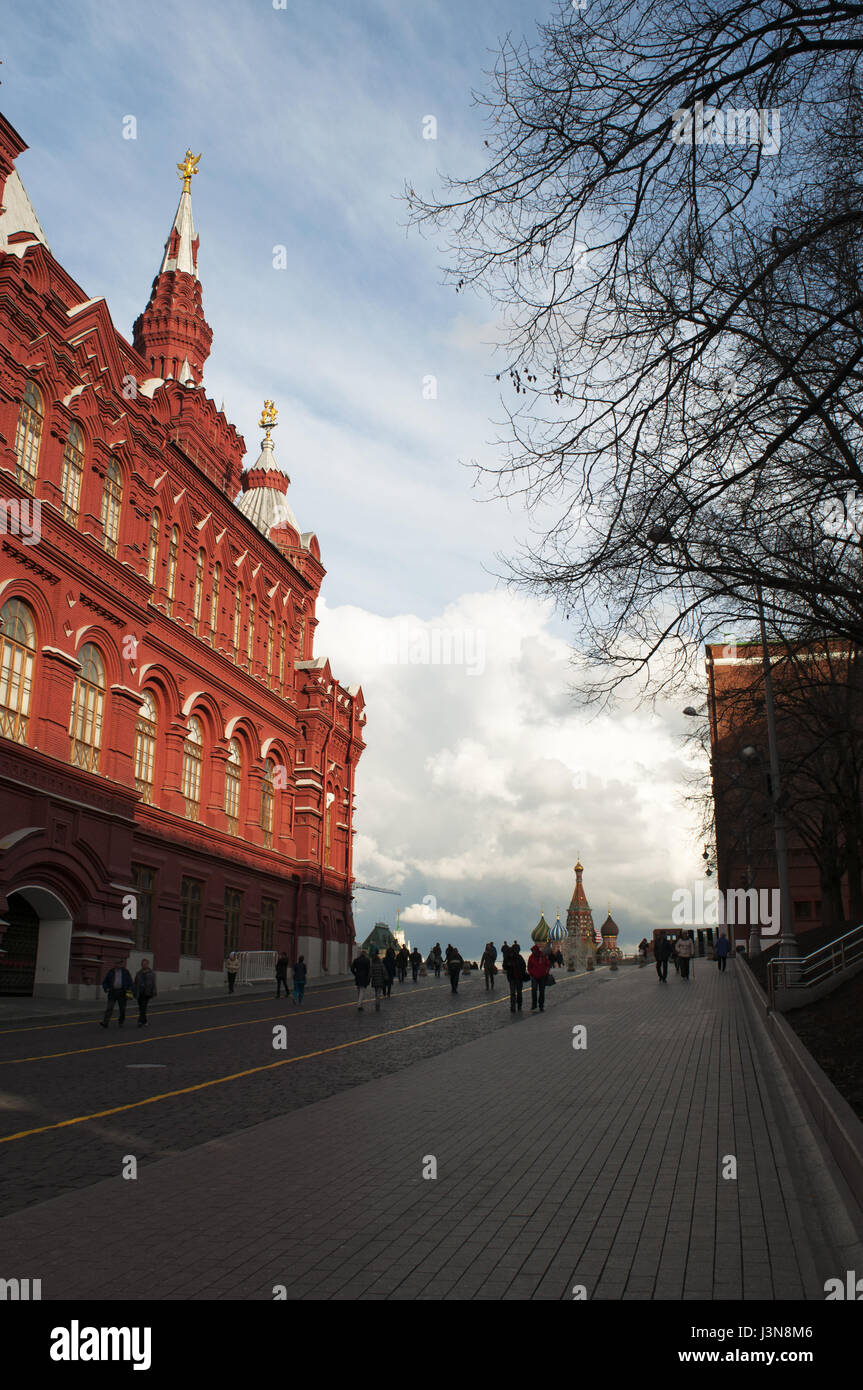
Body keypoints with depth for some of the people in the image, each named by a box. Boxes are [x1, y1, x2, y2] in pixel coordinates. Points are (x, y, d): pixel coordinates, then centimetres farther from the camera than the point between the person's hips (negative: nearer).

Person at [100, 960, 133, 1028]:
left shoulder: (125, 972, 6)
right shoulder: (111, 972, 6)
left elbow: (130, 982, 7)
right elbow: (104, 982, 10)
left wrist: (129, 990, -8)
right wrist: (106, 988, -8)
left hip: (122, 992, 0)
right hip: (112, 992, 0)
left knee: (122, 1008, 7)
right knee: (109, 1008, -11)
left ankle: (121, 1021, 26)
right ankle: (105, 1023, -15)